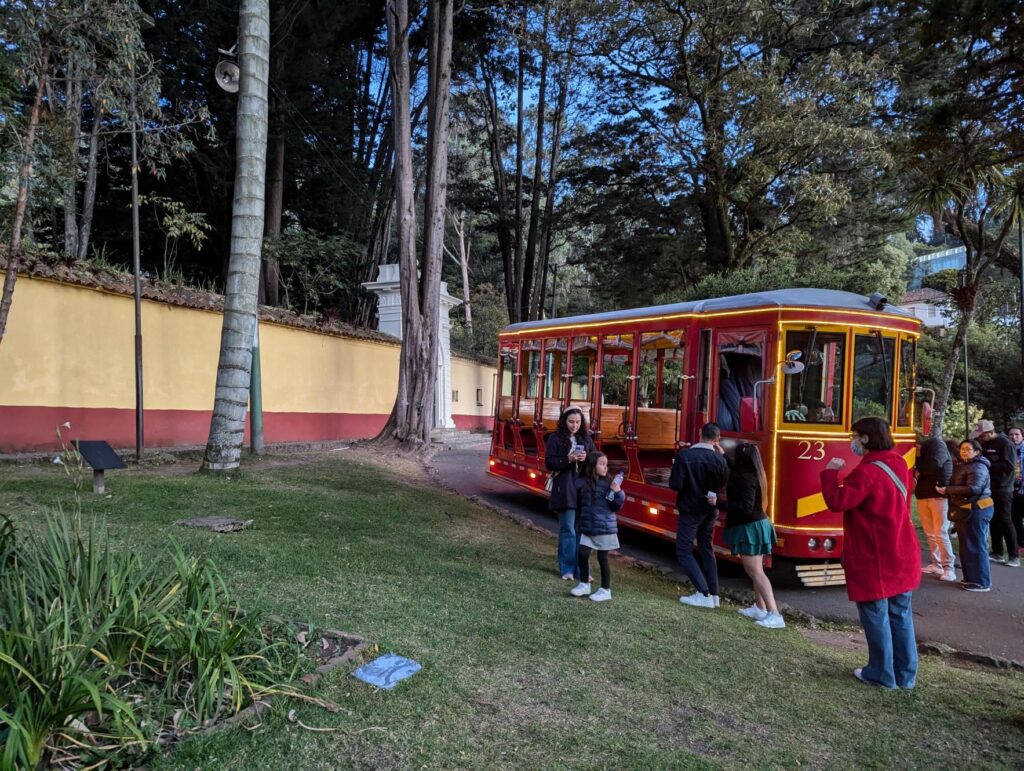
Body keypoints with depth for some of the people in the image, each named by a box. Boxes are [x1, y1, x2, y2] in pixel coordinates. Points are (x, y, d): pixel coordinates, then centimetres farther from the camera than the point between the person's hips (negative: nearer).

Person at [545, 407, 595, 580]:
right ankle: (567, 569, 10)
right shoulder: (555, 438, -1)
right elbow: (549, 462, -6)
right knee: (567, 530, 0)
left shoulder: (586, 438, 10)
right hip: (564, 489, -3)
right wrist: (568, 459, -19)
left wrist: (586, 459, -10)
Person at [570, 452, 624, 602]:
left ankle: (606, 590, 16)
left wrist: (617, 492, -22)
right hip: (587, 527, 3)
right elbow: (578, 505, 7)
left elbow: (616, 507, -8)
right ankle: (584, 584, 22)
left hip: (605, 527, -3)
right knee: (583, 554, 3)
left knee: (602, 558, 4)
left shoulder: (608, 484, -8)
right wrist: (579, 522, 5)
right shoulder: (581, 483, -2)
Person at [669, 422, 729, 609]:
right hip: (710, 510, 5)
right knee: (706, 550, 18)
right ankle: (714, 594, 19)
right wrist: (723, 456, 7)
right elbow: (723, 483, 8)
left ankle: (703, 594, -6)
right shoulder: (719, 458, -6)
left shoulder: (685, 455, -18)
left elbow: (675, 485, -19)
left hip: (690, 510, -5)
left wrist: (676, 469, 2)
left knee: (683, 551, 2)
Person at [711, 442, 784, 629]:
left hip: (749, 529, -10)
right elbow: (734, 472, 29)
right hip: (757, 525, 10)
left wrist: (719, 503, -27)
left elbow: (745, 508, -29)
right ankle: (760, 608, 26)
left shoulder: (745, 478, -23)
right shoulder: (752, 474, 6)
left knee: (755, 572, -10)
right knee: (756, 570, 17)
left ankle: (775, 614, -13)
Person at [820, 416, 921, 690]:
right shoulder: (898, 464, 7)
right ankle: (905, 674, 23)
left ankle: (882, 673, 14)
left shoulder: (867, 472, -21)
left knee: (876, 615, 4)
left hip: (875, 558, -8)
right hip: (901, 554, 8)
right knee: (900, 614, 15)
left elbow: (837, 501, -25)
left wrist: (829, 472, -14)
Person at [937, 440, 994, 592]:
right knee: (967, 546, 15)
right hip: (966, 511, 10)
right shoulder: (965, 466, 17)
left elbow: (972, 489, -26)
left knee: (975, 547, -5)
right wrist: (947, 489, 6)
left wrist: (947, 490, -23)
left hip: (975, 511, -10)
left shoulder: (978, 467, -14)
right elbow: (958, 485, 25)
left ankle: (981, 582, 1)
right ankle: (971, 577, 23)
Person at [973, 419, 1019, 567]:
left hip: (1002, 490, -7)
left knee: (1005, 522, -4)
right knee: (994, 521, 9)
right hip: (989, 489, 7)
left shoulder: (1005, 444, -11)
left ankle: (1014, 556, 2)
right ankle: (997, 553, 16)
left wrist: (988, 464, -20)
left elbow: (1010, 466, -19)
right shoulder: (984, 444, 10)